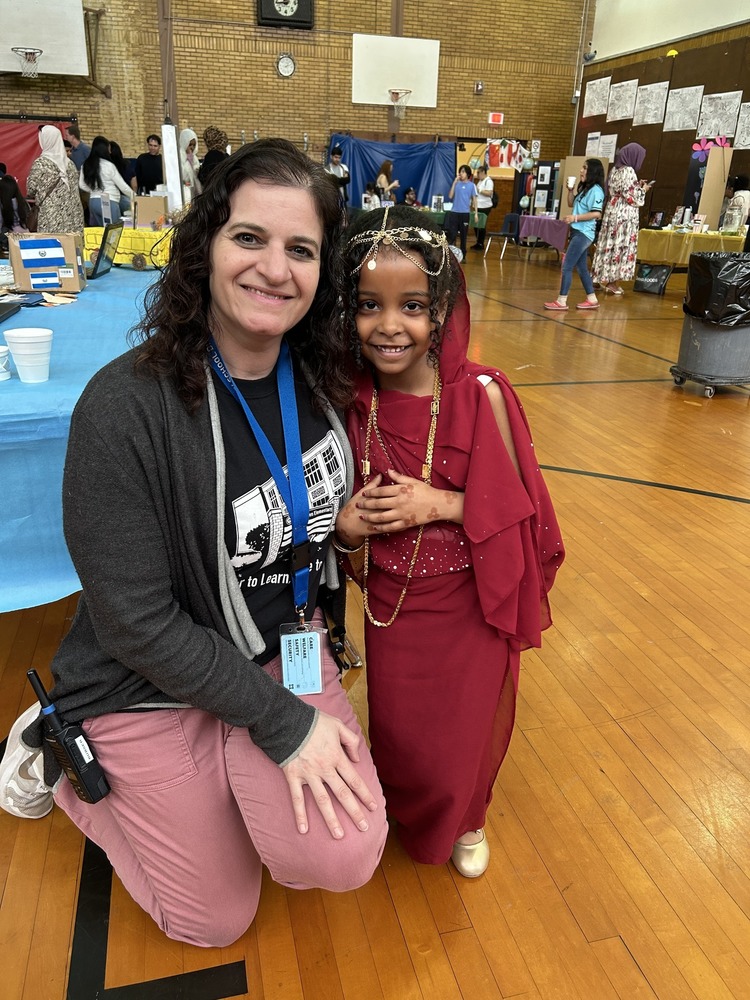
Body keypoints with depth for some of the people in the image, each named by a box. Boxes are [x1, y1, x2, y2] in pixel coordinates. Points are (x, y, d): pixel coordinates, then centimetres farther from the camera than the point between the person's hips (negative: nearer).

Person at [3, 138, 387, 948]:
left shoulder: (320, 380, -7)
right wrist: (282, 722, -19)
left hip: (283, 650, 5)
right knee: (215, 918, 11)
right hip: (148, 687, -4)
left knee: (343, 860, -14)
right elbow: (138, 622, -21)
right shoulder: (124, 408, -25)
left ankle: (227, 777, 17)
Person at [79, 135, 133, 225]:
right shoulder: (109, 165, -11)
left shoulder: (86, 165, 4)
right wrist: (135, 198, 7)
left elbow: (82, 185, 11)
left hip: (93, 202, 6)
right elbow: (123, 186, -5)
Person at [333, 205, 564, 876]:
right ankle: (404, 813, 53)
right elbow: (347, 509, 4)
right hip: (392, 602, 2)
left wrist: (438, 503, -23)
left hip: (471, 603, -2)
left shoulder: (481, 395, -18)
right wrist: (347, 525, -17)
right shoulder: (351, 403, -9)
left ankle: (465, 821, 52)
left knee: (468, 728, 18)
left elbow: (517, 506, -12)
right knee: (398, 730, 18)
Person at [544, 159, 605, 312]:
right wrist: (570, 190, 8)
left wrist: (575, 218, -22)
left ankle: (561, 301, -10)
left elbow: (596, 214, -20)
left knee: (567, 266, -11)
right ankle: (592, 299, 18)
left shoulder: (596, 190, -13)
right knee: (581, 268, 12)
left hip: (583, 234, -10)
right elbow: (571, 204, 23)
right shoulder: (584, 188, 15)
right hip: (577, 232, 10)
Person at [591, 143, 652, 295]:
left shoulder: (615, 170, 11)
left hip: (612, 212, 9)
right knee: (620, 246, -3)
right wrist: (642, 190, -1)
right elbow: (631, 197, -18)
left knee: (610, 245, 10)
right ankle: (611, 282, -1)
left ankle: (605, 278, 14)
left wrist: (637, 186, 16)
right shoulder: (629, 171, -15)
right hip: (624, 215, -9)